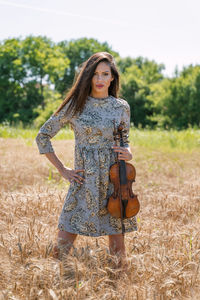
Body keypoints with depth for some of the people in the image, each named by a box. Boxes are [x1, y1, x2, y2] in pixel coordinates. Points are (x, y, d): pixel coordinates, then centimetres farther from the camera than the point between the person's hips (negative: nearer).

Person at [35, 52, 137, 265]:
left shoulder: (121, 107, 5)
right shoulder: (75, 105, 0)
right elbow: (43, 136, 6)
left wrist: (128, 154, -5)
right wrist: (62, 170, 1)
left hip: (115, 182, 1)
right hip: (85, 183, -1)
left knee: (117, 249, 6)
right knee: (62, 249, -4)